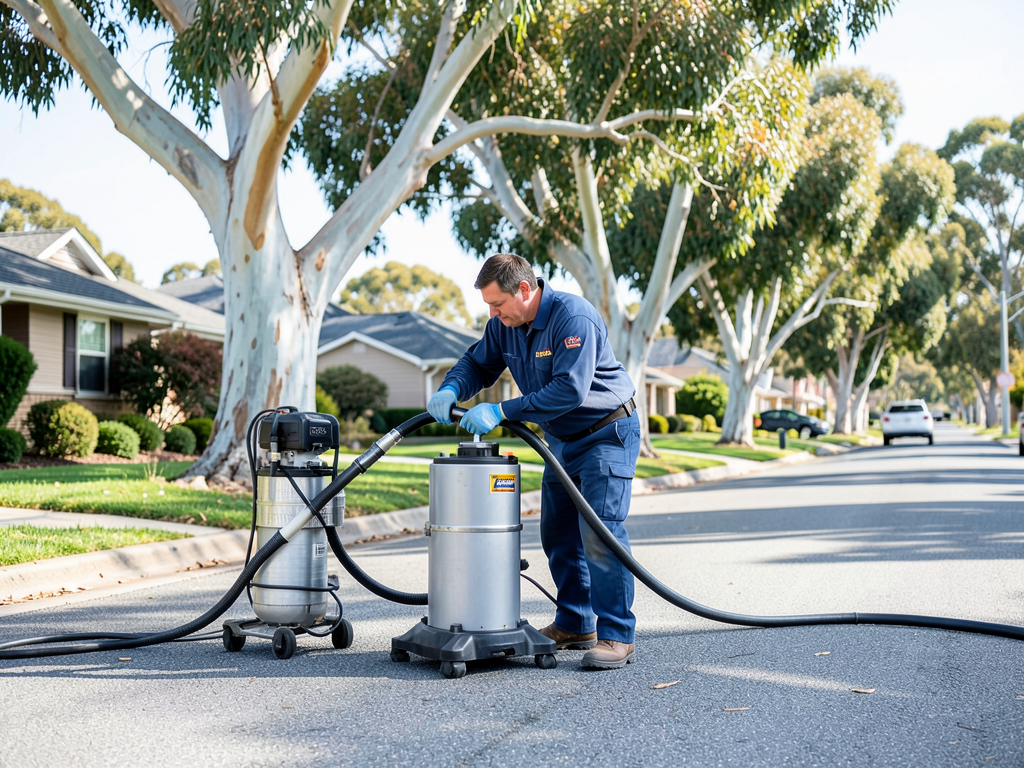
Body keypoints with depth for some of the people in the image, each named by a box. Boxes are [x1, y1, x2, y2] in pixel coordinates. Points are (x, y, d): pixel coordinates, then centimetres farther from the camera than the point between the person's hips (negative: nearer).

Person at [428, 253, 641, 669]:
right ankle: (574, 624, 22)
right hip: (562, 438, 9)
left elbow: (570, 389, -34)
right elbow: (478, 363, 9)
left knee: (600, 531, -16)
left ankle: (615, 636, -11)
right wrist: (451, 389, -14)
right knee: (559, 534, 11)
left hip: (607, 433, -8)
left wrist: (501, 412, -34)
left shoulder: (573, 316, -28)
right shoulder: (504, 323, -3)